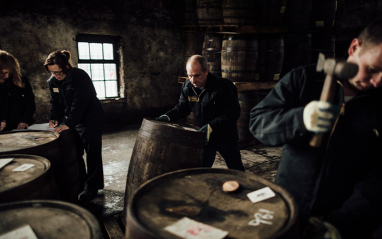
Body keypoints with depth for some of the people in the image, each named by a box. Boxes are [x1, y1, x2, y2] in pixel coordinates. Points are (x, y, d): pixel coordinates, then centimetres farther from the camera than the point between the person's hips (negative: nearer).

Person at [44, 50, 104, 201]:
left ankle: (92, 187, 3)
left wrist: (69, 124, -30)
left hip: (91, 119, -7)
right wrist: (55, 118, -9)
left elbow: (80, 103, -27)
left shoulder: (80, 77, -22)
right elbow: (55, 103, 8)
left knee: (92, 153, -5)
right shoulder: (53, 81, 2)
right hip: (71, 120, 7)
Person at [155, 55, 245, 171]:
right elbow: (182, 107, 7)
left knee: (237, 173, 14)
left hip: (226, 136, -3)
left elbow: (233, 113, -24)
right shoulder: (187, 87, -7)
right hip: (205, 136, 4)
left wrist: (212, 127, -33)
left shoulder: (224, 87, -24)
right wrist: (168, 116, -11)